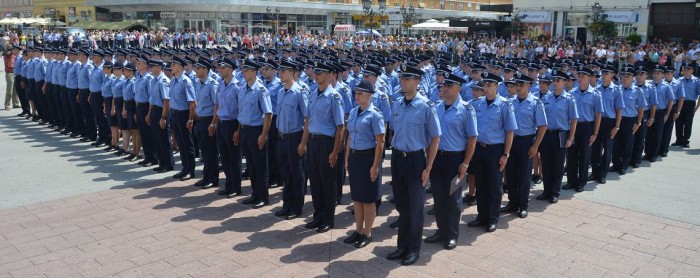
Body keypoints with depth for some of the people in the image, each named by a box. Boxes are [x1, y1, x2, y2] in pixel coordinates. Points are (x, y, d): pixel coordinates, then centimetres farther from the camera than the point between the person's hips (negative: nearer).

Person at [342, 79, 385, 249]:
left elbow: (380, 142, -13)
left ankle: (367, 234, 18)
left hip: (368, 157, -6)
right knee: (356, 196, 14)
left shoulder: (374, 114, -12)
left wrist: (375, 166, -16)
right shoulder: (353, 112, 8)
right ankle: (358, 231, 27)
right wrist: (347, 159, 12)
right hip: (354, 157, 6)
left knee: (368, 198, 4)